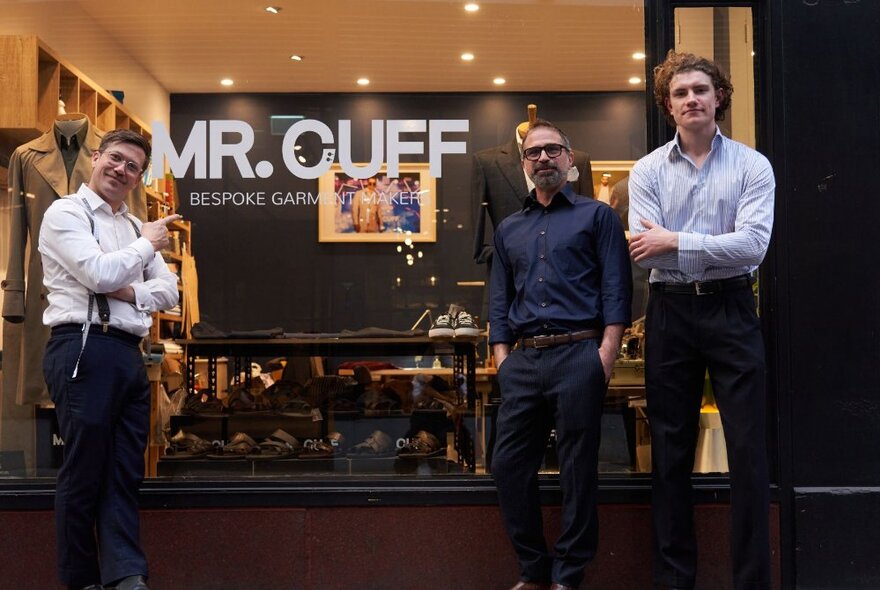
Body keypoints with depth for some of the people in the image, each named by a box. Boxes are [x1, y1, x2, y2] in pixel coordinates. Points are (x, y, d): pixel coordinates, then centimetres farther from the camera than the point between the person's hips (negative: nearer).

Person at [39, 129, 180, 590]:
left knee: (125, 474, 3)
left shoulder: (134, 227, 22)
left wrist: (132, 293, -4)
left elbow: (169, 291, 16)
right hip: (85, 349, -7)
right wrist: (147, 245, 0)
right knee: (83, 473, -2)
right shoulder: (66, 213, 0)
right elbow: (99, 273, -15)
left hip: (128, 353, 8)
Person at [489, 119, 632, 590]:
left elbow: (616, 289, -1)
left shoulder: (597, 216, 8)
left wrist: (607, 353, -11)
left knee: (577, 471, 0)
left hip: (577, 356, -4)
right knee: (508, 466, 3)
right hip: (523, 360, 5)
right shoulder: (509, 229, 21)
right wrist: (502, 358, 6)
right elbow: (499, 300, 19)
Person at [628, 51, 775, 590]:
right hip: (669, 311, 2)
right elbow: (644, 252, -7)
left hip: (731, 309, -2)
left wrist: (676, 241, -12)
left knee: (748, 447, 0)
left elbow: (753, 245, -14)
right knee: (671, 448, 8)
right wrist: (717, 250, -10)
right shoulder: (648, 171, 5)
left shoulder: (753, 166, 0)